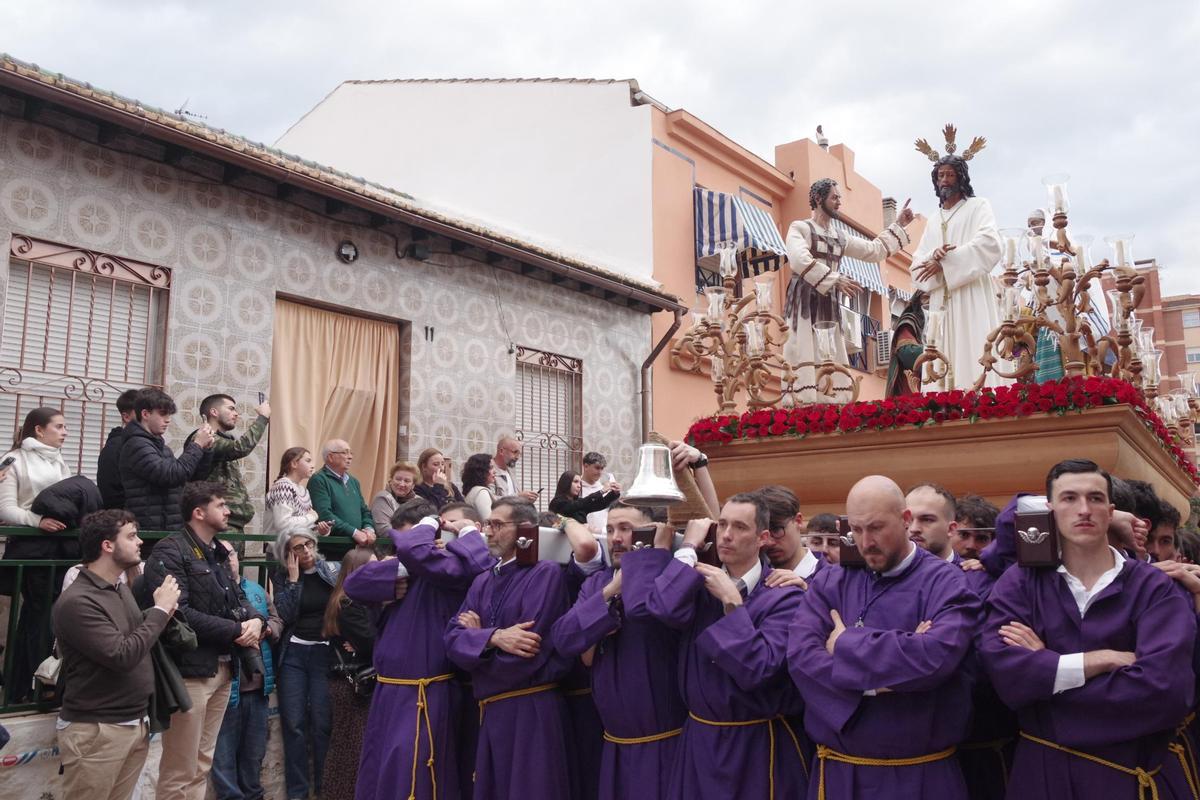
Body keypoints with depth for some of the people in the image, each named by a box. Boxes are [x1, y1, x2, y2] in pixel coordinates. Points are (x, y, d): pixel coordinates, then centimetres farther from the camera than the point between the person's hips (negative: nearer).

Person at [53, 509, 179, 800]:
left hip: (136, 724, 7)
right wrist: (161, 609, -14)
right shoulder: (76, 602, -18)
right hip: (96, 730, -7)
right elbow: (122, 656, -22)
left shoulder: (121, 589, 8)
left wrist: (162, 611, -1)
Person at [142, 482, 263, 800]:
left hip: (224, 668, 8)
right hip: (190, 670, -8)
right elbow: (178, 612, -23)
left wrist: (255, 619, -6)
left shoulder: (218, 552, 16)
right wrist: (235, 630, -17)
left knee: (202, 764, 16)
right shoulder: (170, 552, -13)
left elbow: (237, 596, 17)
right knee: (179, 770, 0)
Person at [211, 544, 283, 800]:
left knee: (254, 748, 19)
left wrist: (268, 628, -6)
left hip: (258, 683, 6)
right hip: (226, 684, -6)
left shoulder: (256, 590, 14)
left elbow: (277, 621, 15)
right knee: (224, 750, 2)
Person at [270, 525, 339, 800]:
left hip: (324, 652, -1)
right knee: (294, 723, 1)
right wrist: (293, 578, -12)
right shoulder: (282, 576, 2)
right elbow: (286, 615, -10)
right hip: (293, 653, 1)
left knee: (322, 722, -2)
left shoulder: (333, 571, 1)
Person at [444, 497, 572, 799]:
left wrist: (478, 636, -4)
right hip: (488, 711, 7)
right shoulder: (482, 581, 10)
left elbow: (525, 656, -19)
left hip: (530, 712, -7)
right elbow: (453, 638, -1)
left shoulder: (546, 574, -13)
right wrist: (494, 637, -20)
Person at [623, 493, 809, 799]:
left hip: (756, 745, -3)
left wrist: (731, 601, -24)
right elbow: (663, 610, -23)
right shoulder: (700, 580, -1)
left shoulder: (784, 597, -12)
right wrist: (689, 548, -16)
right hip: (698, 739, 3)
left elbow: (757, 670, -23)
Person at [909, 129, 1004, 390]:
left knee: (975, 356, -13)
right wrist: (934, 256, -11)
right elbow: (917, 263, 13)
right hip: (941, 300, 5)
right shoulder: (934, 220, 23)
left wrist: (945, 261, -12)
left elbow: (989, 243, -10)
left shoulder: (978, 206, 8)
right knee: (944, 360, -3)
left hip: (971, 296, -5)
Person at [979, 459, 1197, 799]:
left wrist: (1044, 665, -17)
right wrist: (1105, 659, -19)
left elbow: (1166, 689, -21)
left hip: (1128, 773, 0)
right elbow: (1002, 669, -19)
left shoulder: (1154, 587, -6)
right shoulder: (1019, 583, -4)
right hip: (1041, 770, 1)